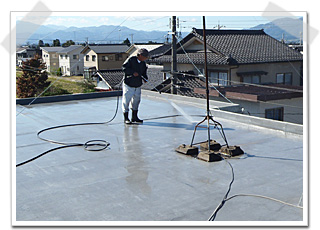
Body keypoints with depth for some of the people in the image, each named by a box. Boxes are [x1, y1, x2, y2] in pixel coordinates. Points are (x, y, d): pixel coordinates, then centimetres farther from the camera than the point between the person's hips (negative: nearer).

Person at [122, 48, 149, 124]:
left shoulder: (143, 63, 6)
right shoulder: (131, 60, -13)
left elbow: (144, 73, 13)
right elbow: (124, 67, -19)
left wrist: (145, 79, -6)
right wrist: (133, 72, -27)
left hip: (138, 85, 7)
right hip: (128, 85, -7)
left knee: (136, 100, 13)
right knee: (126, 101, -4)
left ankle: (134, 117, 27)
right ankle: (126, 118, 5)